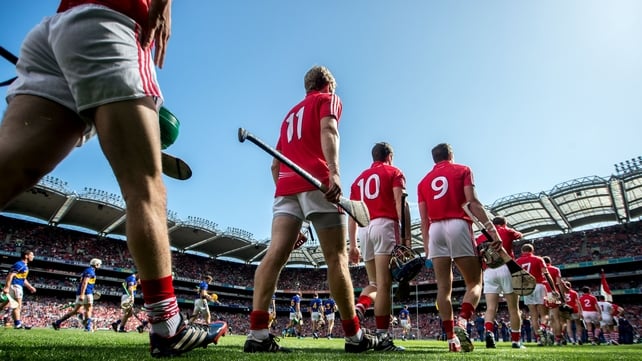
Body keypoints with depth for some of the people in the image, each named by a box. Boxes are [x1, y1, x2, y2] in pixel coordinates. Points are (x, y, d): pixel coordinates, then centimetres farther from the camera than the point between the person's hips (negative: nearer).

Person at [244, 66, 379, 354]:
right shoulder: (329, 99, 15)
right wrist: (334, 171, -24)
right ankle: (354, 337, 3)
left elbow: (275, 165, 27)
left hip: (285, 185, 6)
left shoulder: (291, 113, 33)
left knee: (275, 254, -8)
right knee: (336, 258, -3)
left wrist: (283, 190, 28)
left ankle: (257, 333, -18)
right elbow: (328, 130, -10)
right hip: (317, 182, -6)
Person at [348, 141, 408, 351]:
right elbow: (400, 204, -5)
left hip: (364, 229, 5)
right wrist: (406, 236, -9)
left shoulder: (360, 179, 24)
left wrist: (352, 245, 18)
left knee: (374, 283, 16)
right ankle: (382, 336, -6)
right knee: (384, 284, -6)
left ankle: (358, 308, -10)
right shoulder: (394, 172, 11)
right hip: (385, 226, -5)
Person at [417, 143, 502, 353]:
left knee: (444, 287, 3)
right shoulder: (462, 170, 12)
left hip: (435, 229, 3)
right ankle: (462, 323, -18)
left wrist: (427, 247, 16)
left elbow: (424, 220, 14)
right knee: (474, 282, 5)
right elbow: (472, 201, -4)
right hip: (458, 226, -3)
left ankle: (451, 337, 0)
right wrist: (490, 227, -9)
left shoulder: (424, 181, 21)